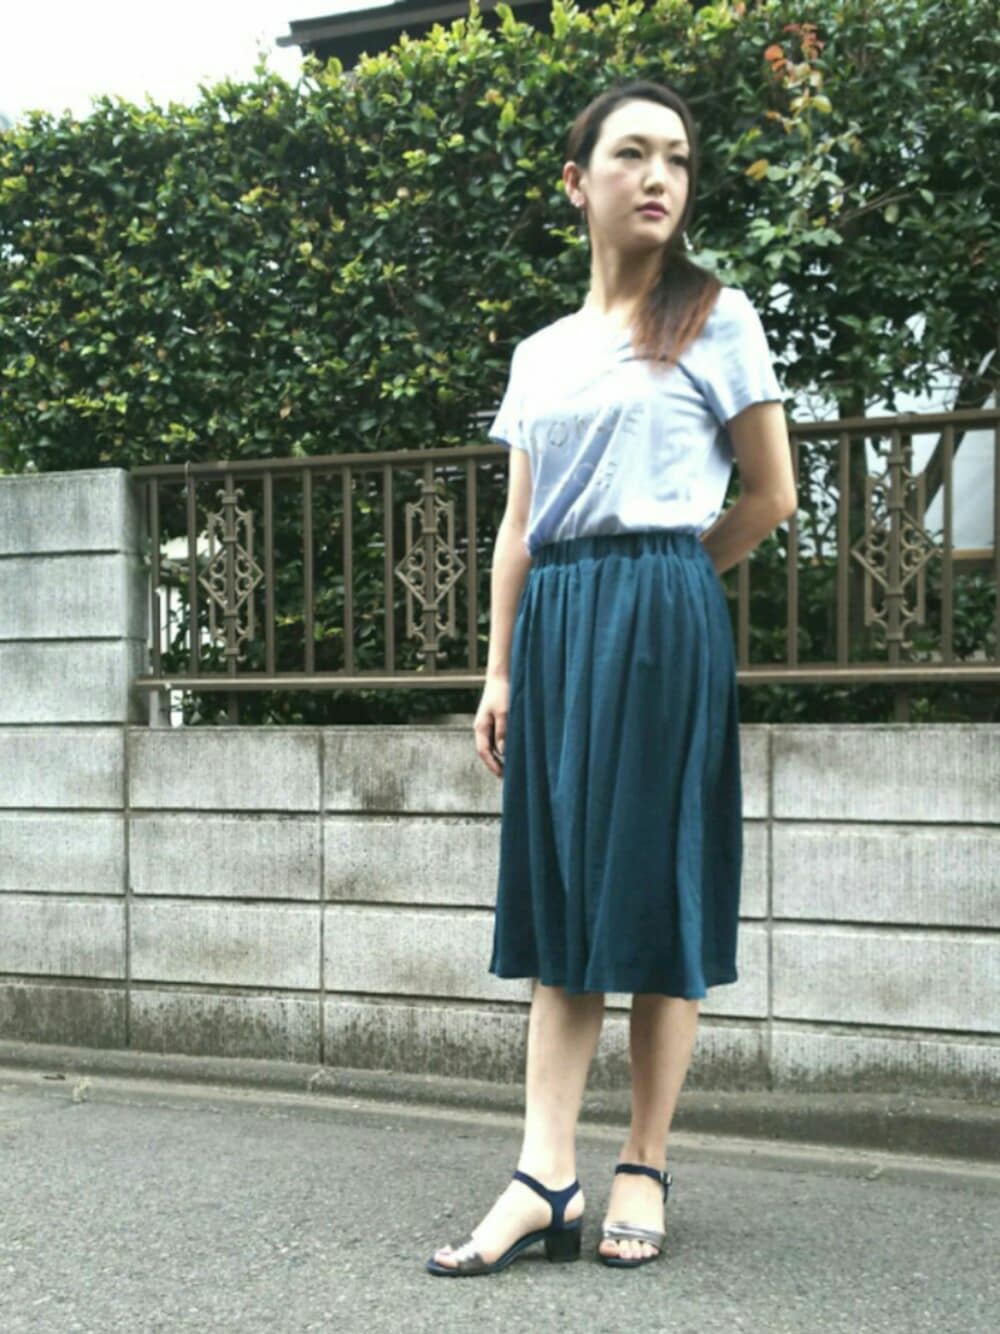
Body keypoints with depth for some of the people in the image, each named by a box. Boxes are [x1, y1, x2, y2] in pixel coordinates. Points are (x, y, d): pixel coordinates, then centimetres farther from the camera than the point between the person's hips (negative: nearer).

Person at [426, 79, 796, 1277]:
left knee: (658, 887, -1)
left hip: (662, 622, -5)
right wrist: (499, 669, 6)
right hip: (552, 626, 5)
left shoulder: (715, 320, 2)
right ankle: (546, 1177, 4)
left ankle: (645, 1167, 11)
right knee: (560, 886, 2)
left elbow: (769, 495, 3)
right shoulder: (539, 354, 15)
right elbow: (518, 526, 12)